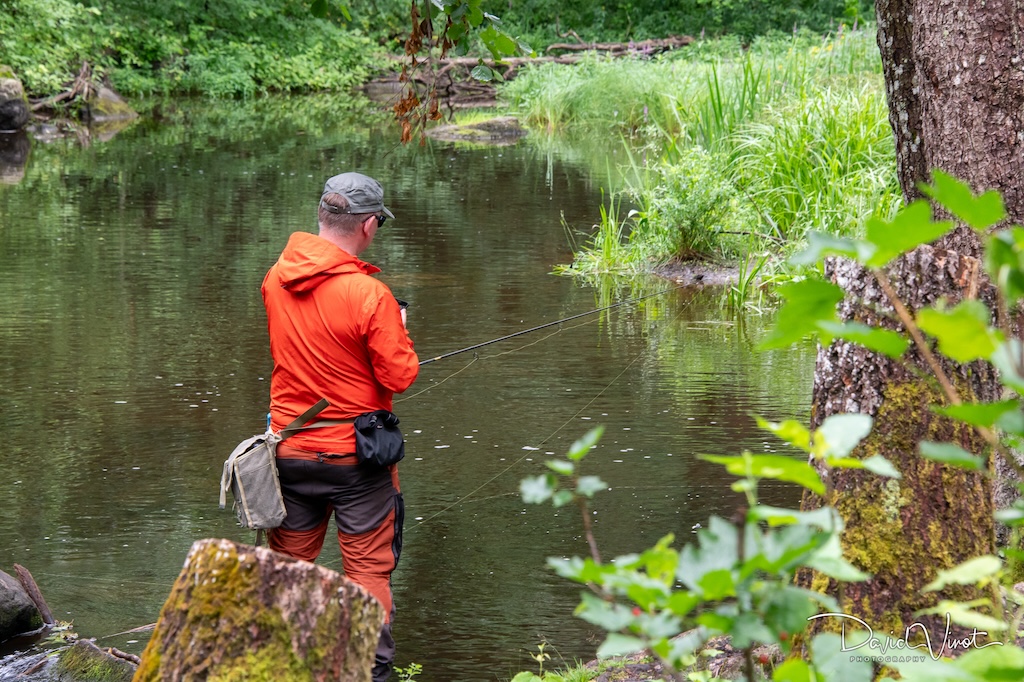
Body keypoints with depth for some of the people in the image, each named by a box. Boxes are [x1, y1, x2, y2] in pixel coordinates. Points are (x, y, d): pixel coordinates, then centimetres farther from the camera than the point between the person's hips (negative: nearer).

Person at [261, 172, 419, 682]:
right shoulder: (369, 296, -20)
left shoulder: (276, 278, -1)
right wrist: (397, 330, 3)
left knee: (287, 562, 15)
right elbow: (400, 377, -15)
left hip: (289, 446, 5)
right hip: (356, 452, -5)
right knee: (368, 568, 6)